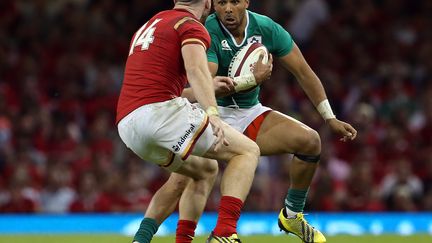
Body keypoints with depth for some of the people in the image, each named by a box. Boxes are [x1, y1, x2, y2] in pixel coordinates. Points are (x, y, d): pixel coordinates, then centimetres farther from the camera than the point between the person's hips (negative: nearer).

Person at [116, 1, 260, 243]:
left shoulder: (150, 25, 30)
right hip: (160, 111, -8)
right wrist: (212, 113, -32)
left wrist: (209, 86, 50)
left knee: (205, 169, 27)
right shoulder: (191, 26, 3)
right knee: (248, 151, -1)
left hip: (127, 126, 8)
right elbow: (196, 69, -18)